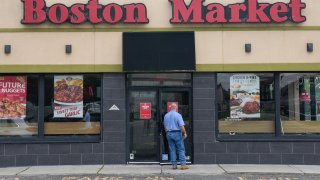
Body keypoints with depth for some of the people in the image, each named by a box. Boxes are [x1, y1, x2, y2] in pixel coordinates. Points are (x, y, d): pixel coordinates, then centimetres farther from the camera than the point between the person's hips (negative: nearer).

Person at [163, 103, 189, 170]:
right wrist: (184, 133, -3)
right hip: (177, 133, -5)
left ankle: (174, 165, 9)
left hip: (169, 134, 5)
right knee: (181, 149, 1)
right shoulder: (178, 115, -9)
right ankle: (183, 164, -2)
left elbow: (165, 126, 16)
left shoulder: (166, 115, 8)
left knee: (172, 150, 8)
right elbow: (181, 126, -15)